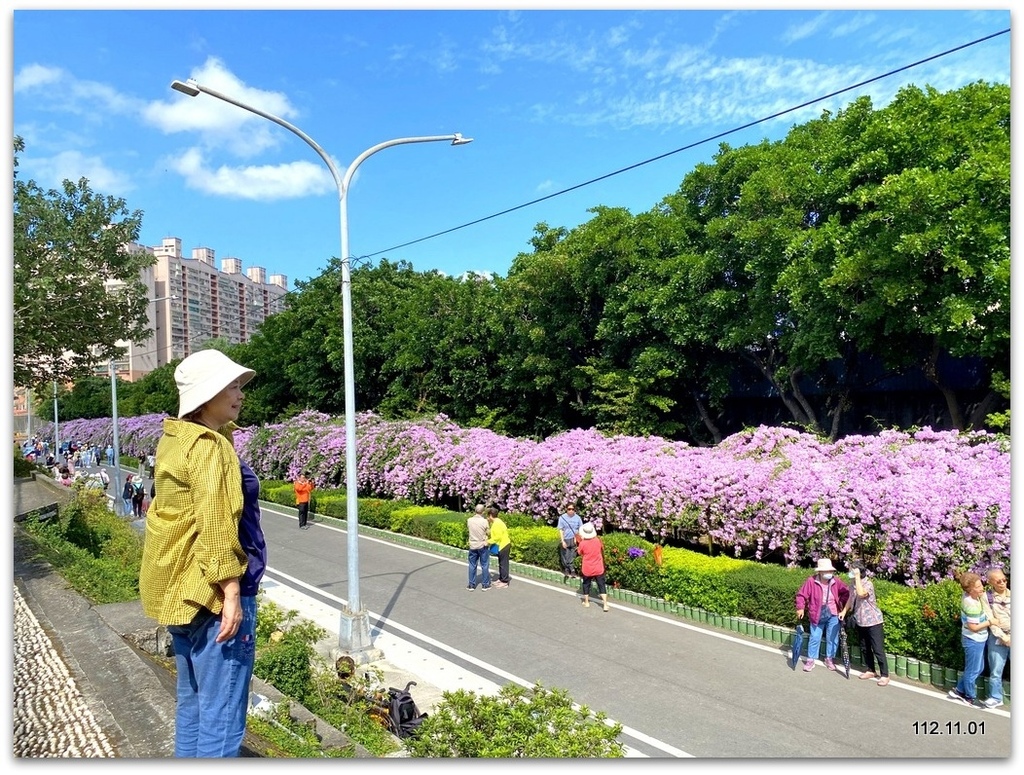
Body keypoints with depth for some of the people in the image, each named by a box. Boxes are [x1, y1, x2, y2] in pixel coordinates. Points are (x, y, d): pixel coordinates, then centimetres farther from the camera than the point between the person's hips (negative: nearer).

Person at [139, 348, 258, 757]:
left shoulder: (174, 440, 11)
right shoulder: (210, 446, -18)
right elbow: (216, 527, -22)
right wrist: (232, 592, -20)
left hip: (178, 589, 10)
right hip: (211, 593, -10)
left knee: (192, 700, 21)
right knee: (221, 715, 0)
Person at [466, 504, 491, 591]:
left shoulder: (469, 520, -8)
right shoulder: (484, 521, -17)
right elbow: (488, 533, -7)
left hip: (472, 546, 2)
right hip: (483, 546, -2)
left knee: (472, 565, 13)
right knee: (484, 566, 9)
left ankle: (472, 585, 18)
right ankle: (486, 585, 17)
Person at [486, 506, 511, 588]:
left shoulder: (497, 524, -21)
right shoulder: (496, 522, 10)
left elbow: (498, 537, -24)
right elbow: (495, 534, 11)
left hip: (503, 546, -10)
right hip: (501, 545, 10)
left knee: (503, 564, -2)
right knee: (501, 563, 17)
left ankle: (505, 582, 5)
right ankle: (501, 579, 27)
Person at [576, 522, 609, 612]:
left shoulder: (582, 543, -18)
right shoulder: (598, 540, -10)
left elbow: (581, 553, 0)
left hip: (587, 569, -1)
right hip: (598, 568, 1)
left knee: (586, 585, 18)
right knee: (601, 585, 6)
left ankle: (586, 602, 28)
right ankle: (605, 605, 0)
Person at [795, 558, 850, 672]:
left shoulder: (835, 581, -6)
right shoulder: (811, 581, -14)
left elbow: (846, 592, 9)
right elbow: (801, 595, -9)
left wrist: (842, 604, 1)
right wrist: (800, 608, -15)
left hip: (833, 614, 3)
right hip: (817, 615, -2)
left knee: (832, 638, 10)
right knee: (815, 638, 4)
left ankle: (829, 659, 29)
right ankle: (810, 660, 16)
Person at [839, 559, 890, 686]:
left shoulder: (868, 584, -21)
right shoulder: (852, 583, 1)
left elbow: (861, 594, -42)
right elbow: (851, 598, 15)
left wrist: (857, 577, -35)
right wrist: (844, 611, 6)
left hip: (873, 621, -7)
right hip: (860, 621, 7)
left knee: (878, 649, -2)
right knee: (865, 648, 16)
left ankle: (884, 675, 8)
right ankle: (871, 670, 29)